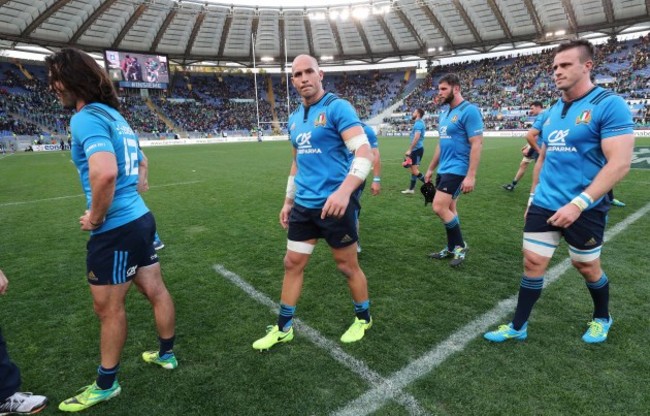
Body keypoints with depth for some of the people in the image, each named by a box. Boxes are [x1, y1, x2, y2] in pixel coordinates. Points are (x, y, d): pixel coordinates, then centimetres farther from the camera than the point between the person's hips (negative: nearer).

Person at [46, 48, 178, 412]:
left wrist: (96, 216, -17)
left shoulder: (86, 118, -16)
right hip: (140, 218, 9)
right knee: (155, 290, 18)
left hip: (116, 229, -9)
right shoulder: (113, 114, 14)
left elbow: (105, 173, -33)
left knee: (109, 308, 7)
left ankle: (106, 384, 27)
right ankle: (167, 353, 38)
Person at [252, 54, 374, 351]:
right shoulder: (294, 119, 13)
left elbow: (364, 152, -20)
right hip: (303, 205, 7)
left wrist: (344, 190, -35)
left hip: (334, 203, -7)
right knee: (292, 264, 11)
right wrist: (288, 201, 21)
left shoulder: (337, 107, -10)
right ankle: (283, 328, 27)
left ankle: (363, 318, 34)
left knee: (347, 266, 8)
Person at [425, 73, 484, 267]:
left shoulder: (469, 111, -12)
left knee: (439, 208, -13)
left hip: (457, 169, -9)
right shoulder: (445, 113, 14)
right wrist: (431, 168, 22)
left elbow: (476, 144, -17)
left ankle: (460, 246, 6)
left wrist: (471, 176, -23)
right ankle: (452, 248, 24)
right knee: (448, 210, 12)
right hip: (443, 169, 9)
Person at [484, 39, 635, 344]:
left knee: (587, 267, 14)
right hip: (543, 205, 5)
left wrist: (578, 204, -26)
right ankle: (518, 327, 19)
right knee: (533, 262, 5)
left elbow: (620, 163, -19)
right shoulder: (553, 111, 9)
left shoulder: (609, 104, -11)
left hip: (583, 209, -5)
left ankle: (602, 318, 43)